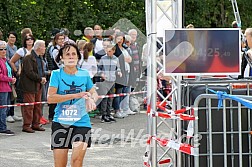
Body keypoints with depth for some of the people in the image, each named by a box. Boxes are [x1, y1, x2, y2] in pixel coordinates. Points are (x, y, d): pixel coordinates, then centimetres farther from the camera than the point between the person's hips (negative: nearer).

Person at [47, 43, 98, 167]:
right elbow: (50, 98, -12)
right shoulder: (57, 74, -2)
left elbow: (94, 93, 19)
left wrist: (92, 99, -7)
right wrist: (76, 95, -18)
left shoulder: (84, 74, 6)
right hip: (60, 122, -1)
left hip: (81, 122, 1)